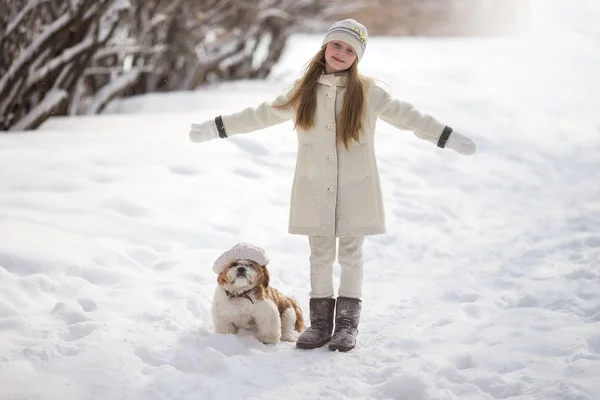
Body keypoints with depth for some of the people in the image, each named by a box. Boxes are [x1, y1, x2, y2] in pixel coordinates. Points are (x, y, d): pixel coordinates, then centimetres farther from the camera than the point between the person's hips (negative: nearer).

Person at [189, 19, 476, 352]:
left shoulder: (368, 92, 0)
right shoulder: (303, 92, 5)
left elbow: (406, 116, 4)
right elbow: (262, 114, 12)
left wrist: (449, 138, 0)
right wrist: (215, 128, 13)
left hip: (355, 189, -1)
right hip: (315, 190, 1)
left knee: (351, 255, 5)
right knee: (320, 255, 7)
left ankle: (347, 325, 14)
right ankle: (320, 323, 15)